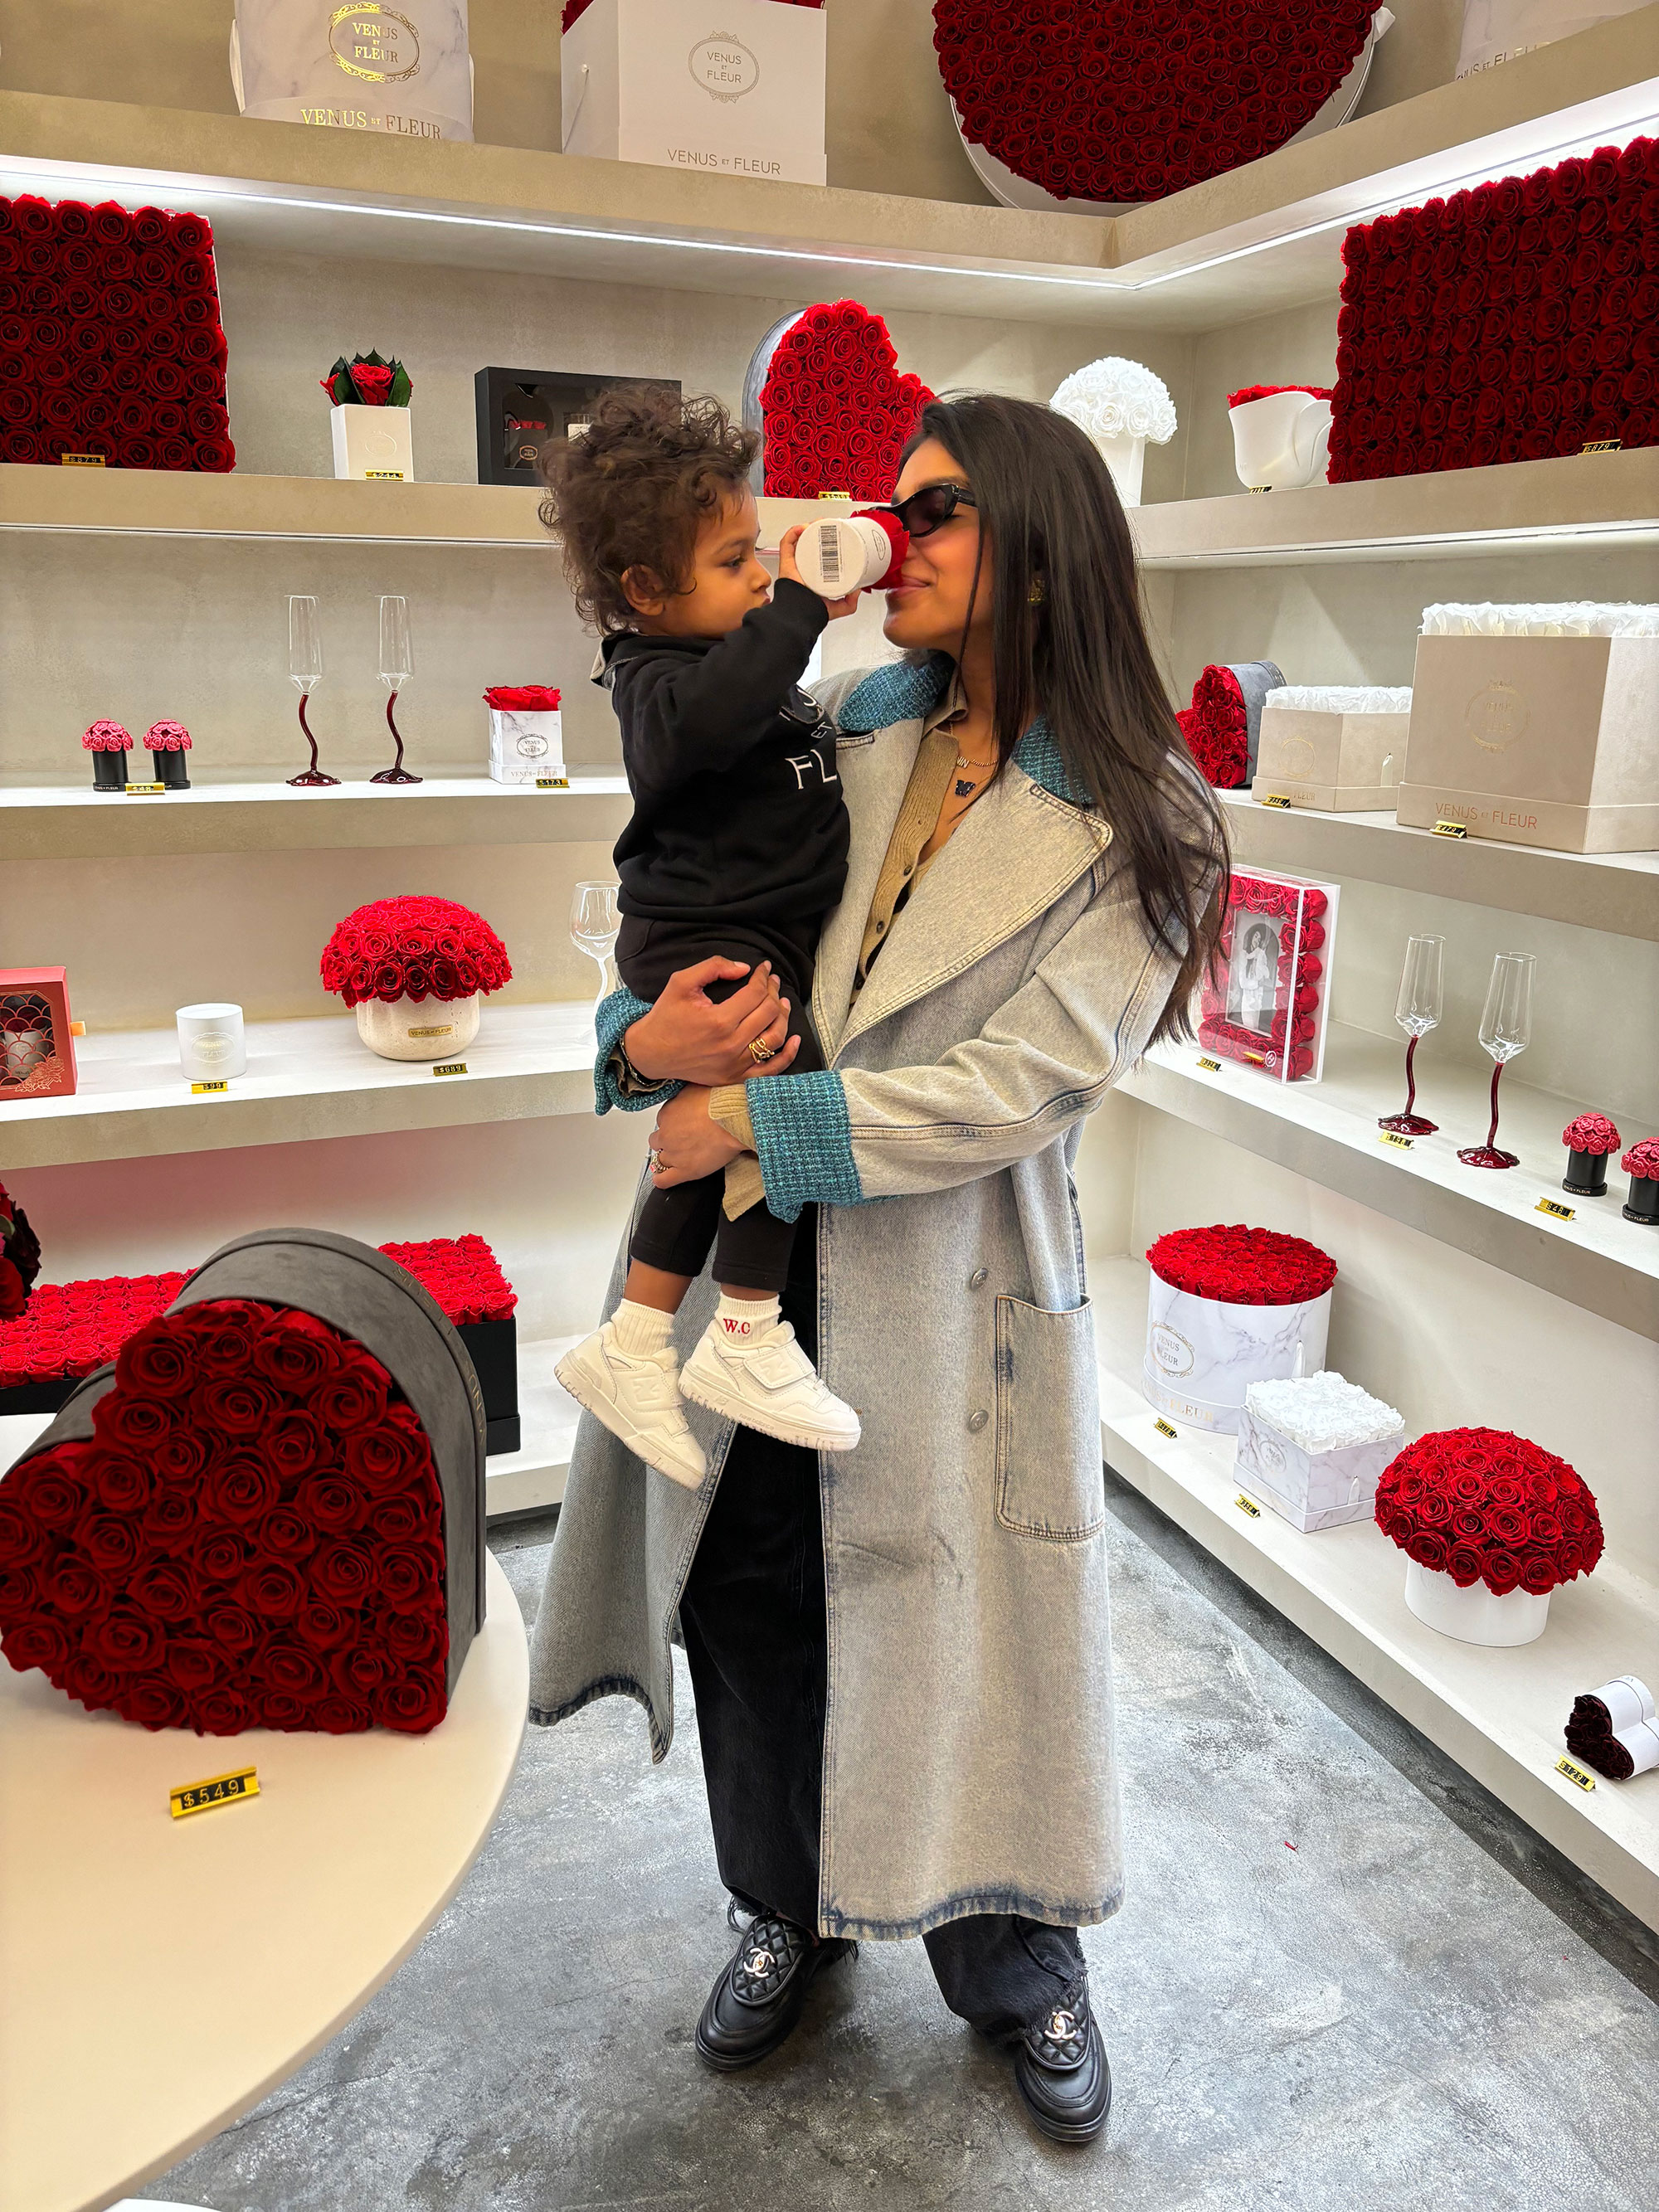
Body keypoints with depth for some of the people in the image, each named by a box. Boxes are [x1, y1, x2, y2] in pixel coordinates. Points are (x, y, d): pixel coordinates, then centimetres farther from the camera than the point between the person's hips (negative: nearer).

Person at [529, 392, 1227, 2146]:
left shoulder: (1136, 825, -8)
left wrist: (752, 1120, -20)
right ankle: (790, 1913, 47)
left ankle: (1018, 1972, 42)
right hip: (751, 1271, 4)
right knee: (748, 1602, 17)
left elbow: (1024, 1079, -18)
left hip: (948, 1291, -4)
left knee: (968, 1634, 12)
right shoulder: (839, 732, 4)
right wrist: (646, 1038, -15)